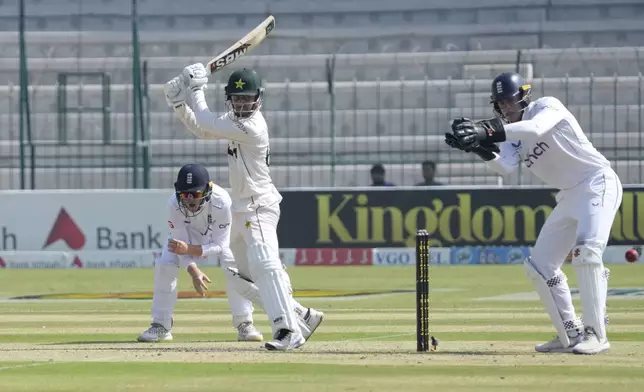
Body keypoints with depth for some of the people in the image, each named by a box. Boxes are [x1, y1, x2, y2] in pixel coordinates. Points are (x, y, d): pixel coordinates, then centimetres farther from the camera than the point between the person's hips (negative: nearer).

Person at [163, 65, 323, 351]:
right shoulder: (236, 119, 7)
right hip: (241, 207, 10)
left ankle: (289, 331, -34)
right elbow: (202, 131, 16)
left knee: (264, 263, -26)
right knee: (248, 270, 18)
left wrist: (197, 90, -5)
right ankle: (300, 315, 29)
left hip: (258, 206, -10)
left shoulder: (251, 128, -22)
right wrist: (179, 105, 3)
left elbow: (207, 123, -18)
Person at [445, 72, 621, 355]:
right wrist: (480, 148, -32)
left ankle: (596, 334, -24)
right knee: (539, 267, 6)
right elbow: (505, 166, -12)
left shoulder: (548, 106, -11)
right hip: (569, 195, 9)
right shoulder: (512, 137, 8)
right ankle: (571, 335, 15)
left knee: (586, 251, -27)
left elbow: (537, 128, -34)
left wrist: (489, 130, -46)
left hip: (598, 183, -9)